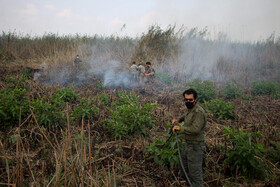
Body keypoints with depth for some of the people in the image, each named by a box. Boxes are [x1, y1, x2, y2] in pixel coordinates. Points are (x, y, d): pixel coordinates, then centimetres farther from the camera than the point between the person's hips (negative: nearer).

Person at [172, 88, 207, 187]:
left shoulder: (199, 112, -22)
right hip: (187, 144, 10)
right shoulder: (189, 108, 8)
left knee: (195, 173, -2)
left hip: (195, 146, -10)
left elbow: (195, 129, -33)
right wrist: (178, 120, 15)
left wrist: (180, 128, -22)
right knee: (184, 167, 24)